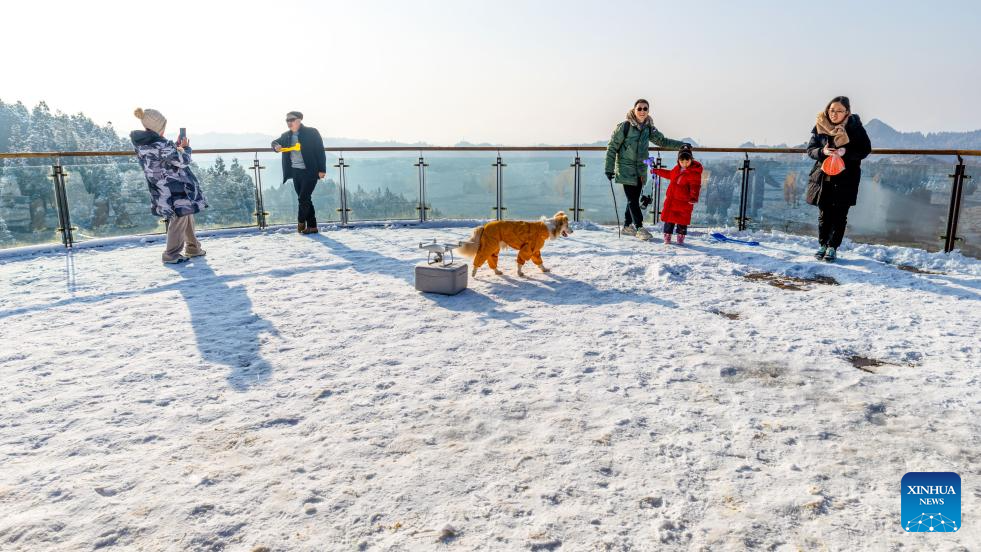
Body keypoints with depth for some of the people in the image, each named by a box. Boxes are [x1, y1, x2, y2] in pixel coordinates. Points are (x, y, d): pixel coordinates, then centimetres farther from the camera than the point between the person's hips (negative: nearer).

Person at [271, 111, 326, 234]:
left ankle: (301, 222, 10)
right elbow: (275, 142, 24)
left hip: (310, 171, -6)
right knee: (305, 200, 9)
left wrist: (322, 169, -14)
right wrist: (276, 146, -3)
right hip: (295, 172, 6)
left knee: (303, 198, -9)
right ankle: (312, 226, 16)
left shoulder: (311, 132, -6)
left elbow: (320, 151, -8)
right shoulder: (286, 135, 10)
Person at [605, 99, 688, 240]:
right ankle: (639, 228, -5)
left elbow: (662, 141, 19)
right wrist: (609, 169, -11)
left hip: (641, 170, 5)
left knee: (634, 199, 10)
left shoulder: (648, 128, 7)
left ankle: (628, 226, 24)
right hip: (626, 169, -5)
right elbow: (612, 147, -7)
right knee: (632, 200, -9)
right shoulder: (624, 126, -9)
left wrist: (681, 145, 10)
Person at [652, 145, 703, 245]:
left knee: (682, 221, 1)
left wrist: (694, 197, -40)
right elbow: (669, 174, 30)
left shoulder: (694, 173, -14)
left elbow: (695, 186, -23)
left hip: (684, 201, -6)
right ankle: (667, 235, 21)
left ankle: (681, 237, 15)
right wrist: (657, 171, 34)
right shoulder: (677, 169, 9)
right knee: (669, 218, 10)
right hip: (671, 199, 6)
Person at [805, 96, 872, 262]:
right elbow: (810, 149, 3)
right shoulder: (819, 126, -1)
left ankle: (833, 248, 12)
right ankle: (823, 245, 22)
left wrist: (845, 151, -21)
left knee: (839, 215, 1)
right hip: (823, 177, 2)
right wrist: (822, 151, -19)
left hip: (846, 178, -2)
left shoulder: (855, 127, -7)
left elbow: (865, 149, -4)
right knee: (824, 214, 7)